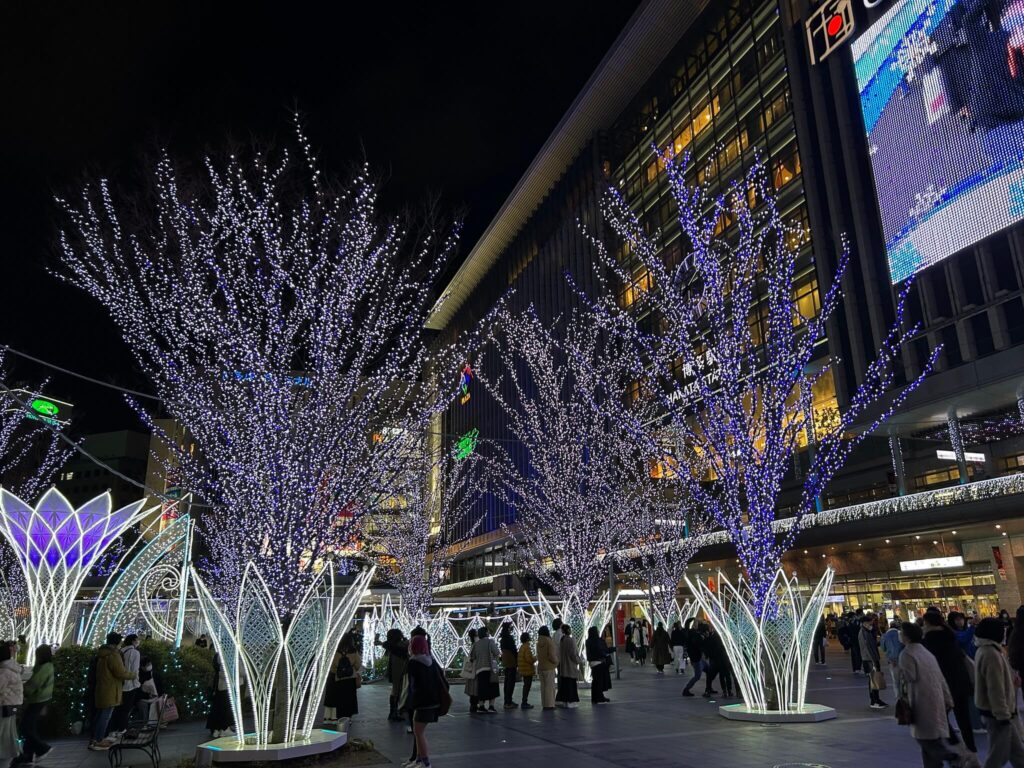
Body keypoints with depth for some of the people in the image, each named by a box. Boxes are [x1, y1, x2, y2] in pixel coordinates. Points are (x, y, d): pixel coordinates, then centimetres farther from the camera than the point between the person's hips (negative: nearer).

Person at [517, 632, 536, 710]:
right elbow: (528, 658, -24)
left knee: (526, 686, 18)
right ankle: (524, 703, -5)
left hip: (523, 670, 10)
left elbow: (518, 658, 17)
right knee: (527, 686, -5)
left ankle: (524, 702, 23)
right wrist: (534, 660, -7)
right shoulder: (527, 647, -17)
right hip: (528, 670, -10)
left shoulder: (521, 647, 12)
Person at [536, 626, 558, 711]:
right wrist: (556, 661, -1)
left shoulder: (539, 643, 7)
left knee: (543, 686, 11)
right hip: (549, 667, -6)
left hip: (540, 667, 7)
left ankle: (544, 704, 14)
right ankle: (549, 704, -2)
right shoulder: (549, 641, -13)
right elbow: (552, 655, -18)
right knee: (550, 686, -2)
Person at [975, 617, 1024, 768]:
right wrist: (1003, 715, -21)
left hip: (993, 710, 10)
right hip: (997, 714, -10)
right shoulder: (992, 654, -25)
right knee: (998, 755, 2)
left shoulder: (984, 650, 9)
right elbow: (996, 689, -26)